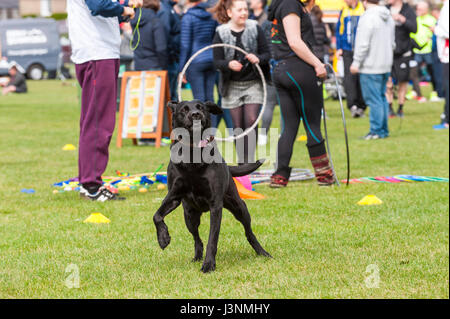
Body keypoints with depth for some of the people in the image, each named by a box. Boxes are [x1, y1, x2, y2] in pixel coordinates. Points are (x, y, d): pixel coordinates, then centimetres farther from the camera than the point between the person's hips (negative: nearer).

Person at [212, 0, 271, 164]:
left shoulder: (255, 29, -2)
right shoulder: (221, 33, -4)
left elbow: (267, 53, 0)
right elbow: (217, 61, -5)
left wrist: (258, 59, -22)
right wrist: (229, 64, -27)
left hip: (253, 83, 0)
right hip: (232, 85, 0)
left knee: (251, 121, -11)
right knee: (238, 126, 4)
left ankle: (250, 162, -5)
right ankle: (241, 163, 16)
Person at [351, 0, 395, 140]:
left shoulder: (367, 17, -15)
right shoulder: (388, 17, 12)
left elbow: (363, 44, -19)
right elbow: (392, 43, 20)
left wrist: (356, 62, -13)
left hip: (370, 66, -8)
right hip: (385, 65, 8)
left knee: (373, 99, -5)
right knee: (382, 98, 14)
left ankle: (377, 130, -5)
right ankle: (384, 130, 17)